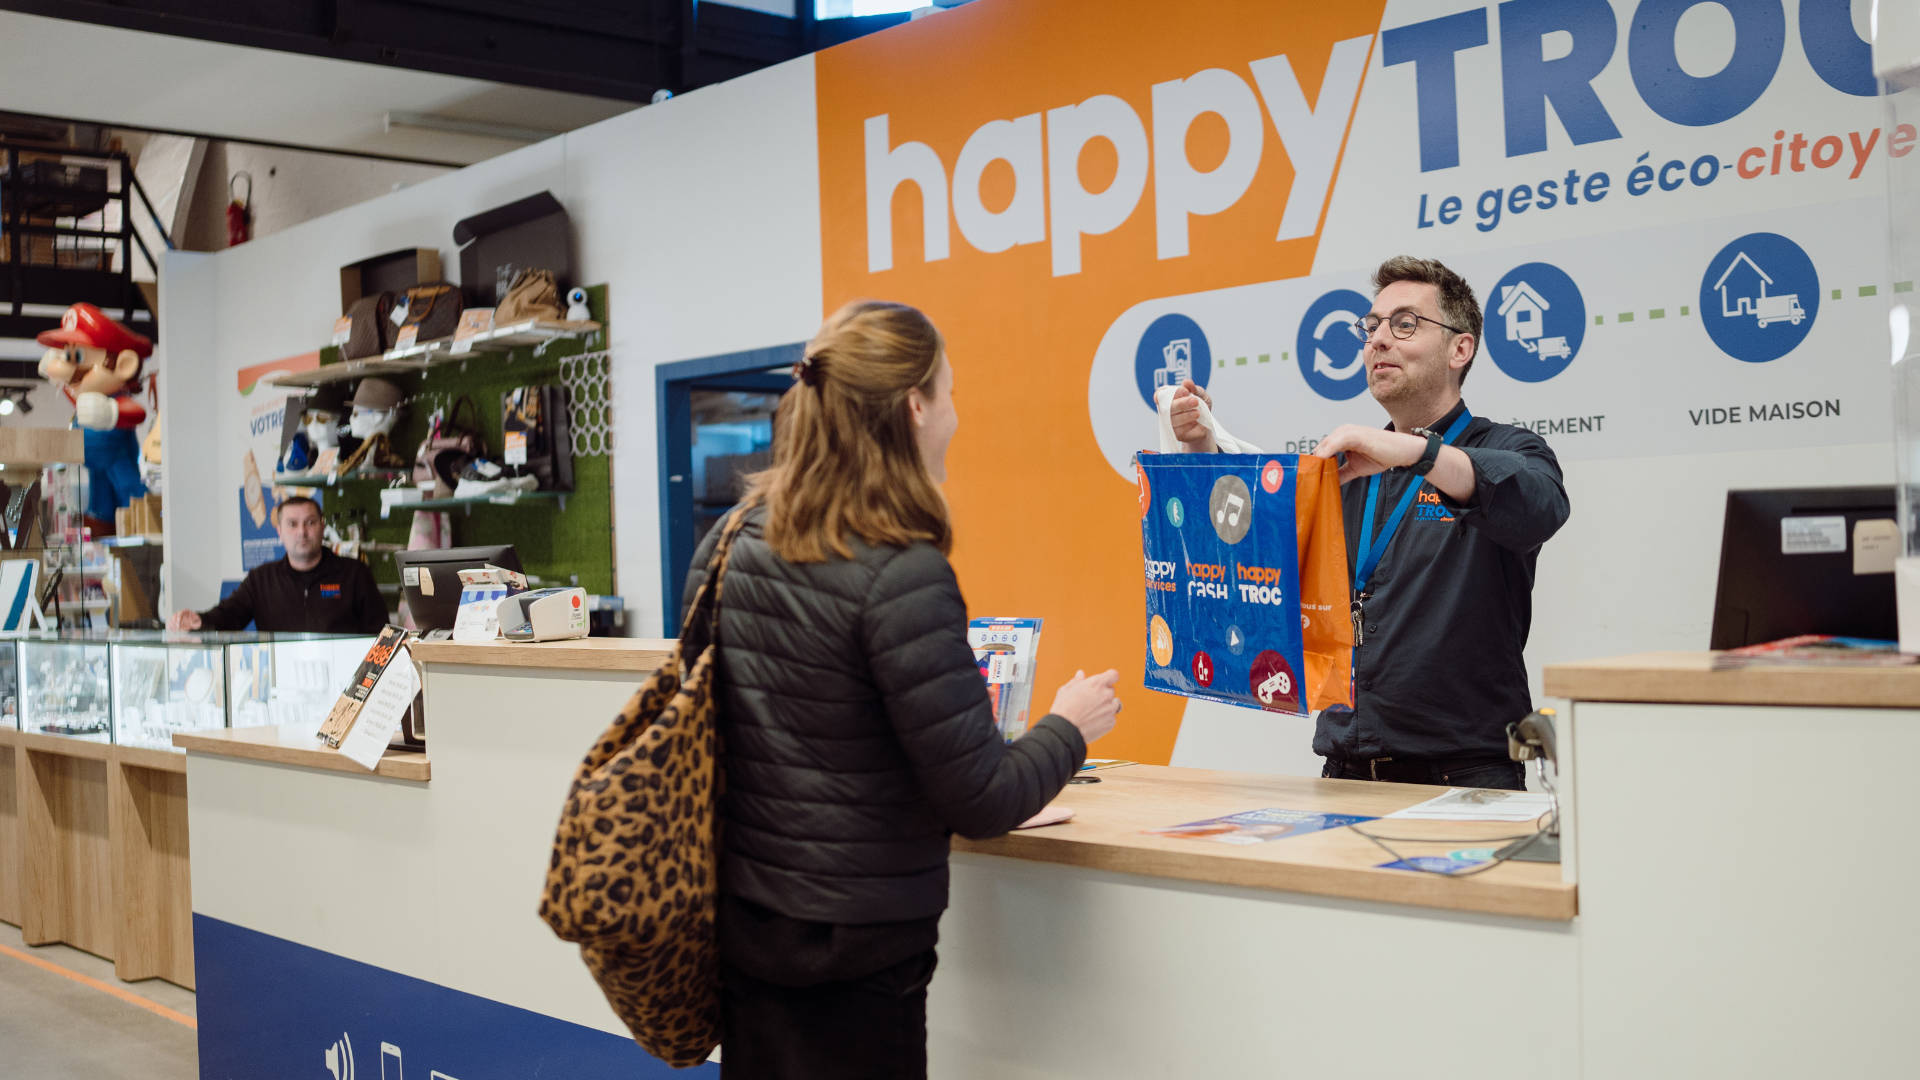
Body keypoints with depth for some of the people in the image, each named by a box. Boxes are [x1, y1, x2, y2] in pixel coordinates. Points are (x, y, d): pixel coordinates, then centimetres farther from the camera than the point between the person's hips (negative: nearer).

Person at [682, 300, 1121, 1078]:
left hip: (739, 918, 7)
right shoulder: (903, 576, -22)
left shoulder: (730, 540, -1)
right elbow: (980, 803, -19)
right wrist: (1069, 728, -1)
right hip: (856, 944, -7)